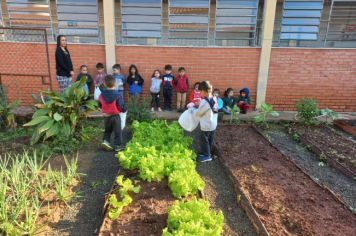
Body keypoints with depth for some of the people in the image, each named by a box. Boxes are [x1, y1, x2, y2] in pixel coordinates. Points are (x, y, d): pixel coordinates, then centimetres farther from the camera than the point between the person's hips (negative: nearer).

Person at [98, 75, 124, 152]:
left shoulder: (102, 94, -5)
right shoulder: (117, 94, -19)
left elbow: (100, 105, 6)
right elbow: (120, 106, -18)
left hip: (106, 116, 4)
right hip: (115, 116, -4)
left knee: (107, 130, 25)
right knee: (117, 132, 9)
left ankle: (105, 141, 9)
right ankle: (118, 146, 15)